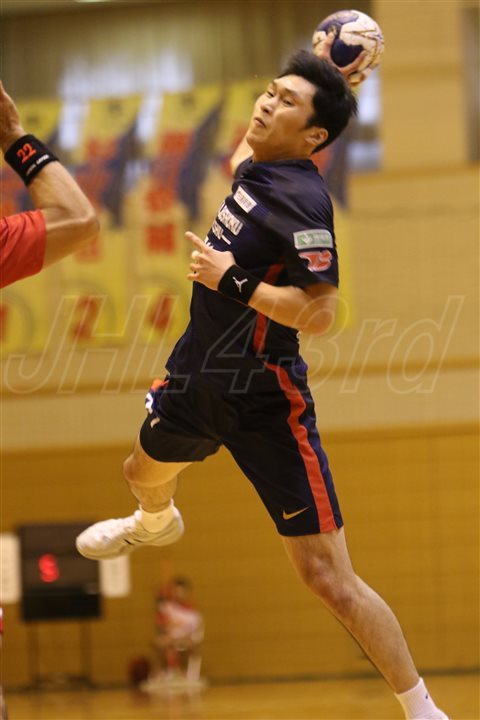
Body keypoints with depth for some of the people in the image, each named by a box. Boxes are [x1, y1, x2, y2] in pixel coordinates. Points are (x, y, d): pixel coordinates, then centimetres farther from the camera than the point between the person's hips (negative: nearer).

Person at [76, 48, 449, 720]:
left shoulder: (302, 200, -25)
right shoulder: (254, 168, 0)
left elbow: (319, 312, -32)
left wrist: (233, 280, -25)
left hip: (263, 403, -9)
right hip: (197, 375, 9)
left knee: (329, 578, -12)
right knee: (143, 474, 37)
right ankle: (156, 524, 74)